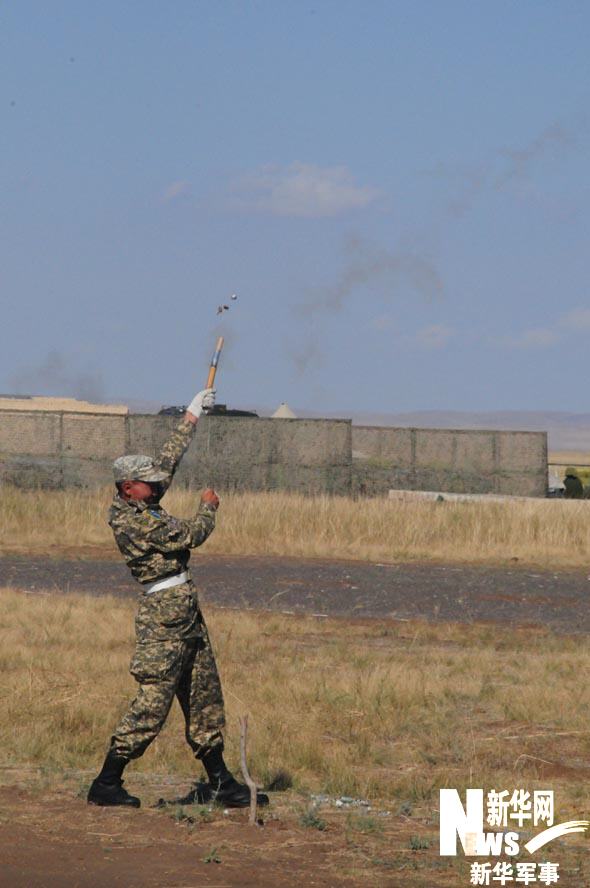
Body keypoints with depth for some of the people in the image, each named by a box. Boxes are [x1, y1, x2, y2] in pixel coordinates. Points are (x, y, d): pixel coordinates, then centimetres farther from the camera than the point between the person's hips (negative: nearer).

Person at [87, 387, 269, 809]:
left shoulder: (143, 505, 10)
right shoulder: (131, 520, -17)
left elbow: (170, 459, 20)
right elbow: (190, 535, -12)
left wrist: (193, 415, 22)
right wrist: (209, 507, 7)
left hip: (187, 614, 10)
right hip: (164, 614, -10)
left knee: (205, 700, 11)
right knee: (152, 703, -9)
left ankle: (221, 783, 15)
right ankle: (107, 783, -3)